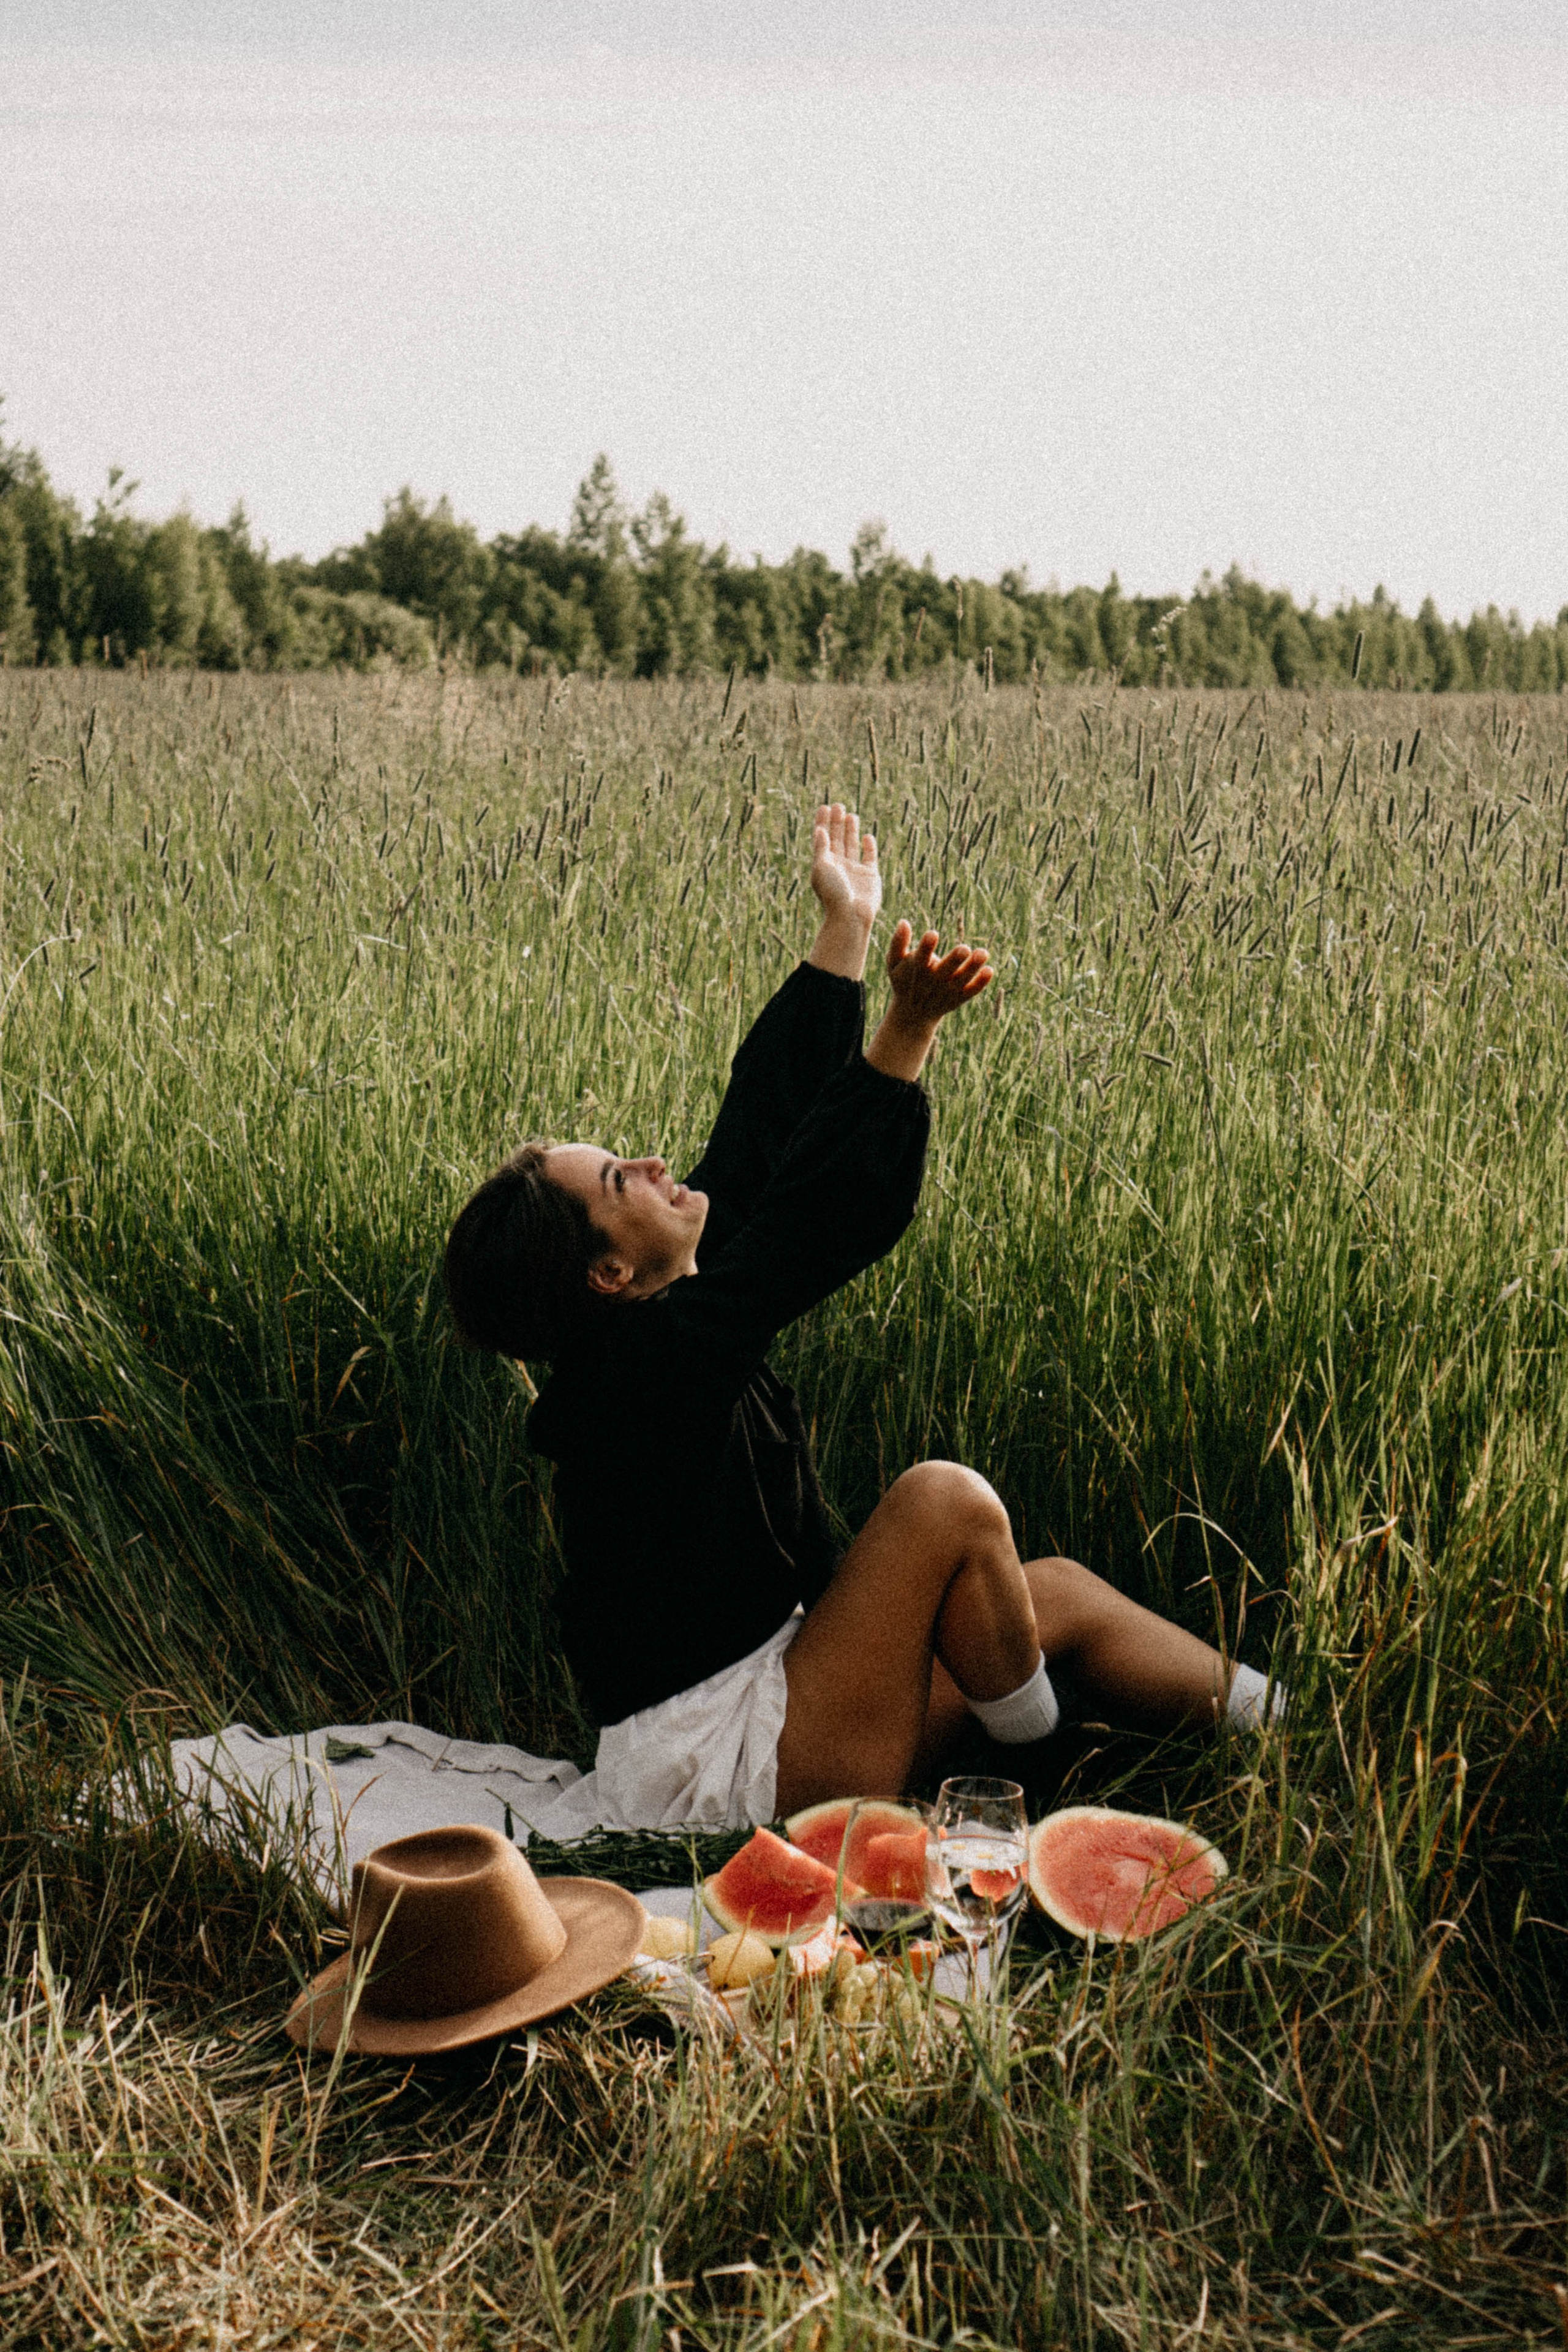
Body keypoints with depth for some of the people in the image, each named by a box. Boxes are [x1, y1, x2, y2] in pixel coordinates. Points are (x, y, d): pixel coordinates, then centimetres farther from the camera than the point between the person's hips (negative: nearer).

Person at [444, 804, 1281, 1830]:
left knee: (1064, 1594, 4)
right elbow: (822, 1216, -33)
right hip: (720, 1768, -10)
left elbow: (768, 1131, 6)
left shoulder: (668, 1321, 3)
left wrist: (845, 933, 9)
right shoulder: (647, 1360, -24)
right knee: (946, 1500, -20)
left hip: (766, 1686, 10)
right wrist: (907, 1033, -40)